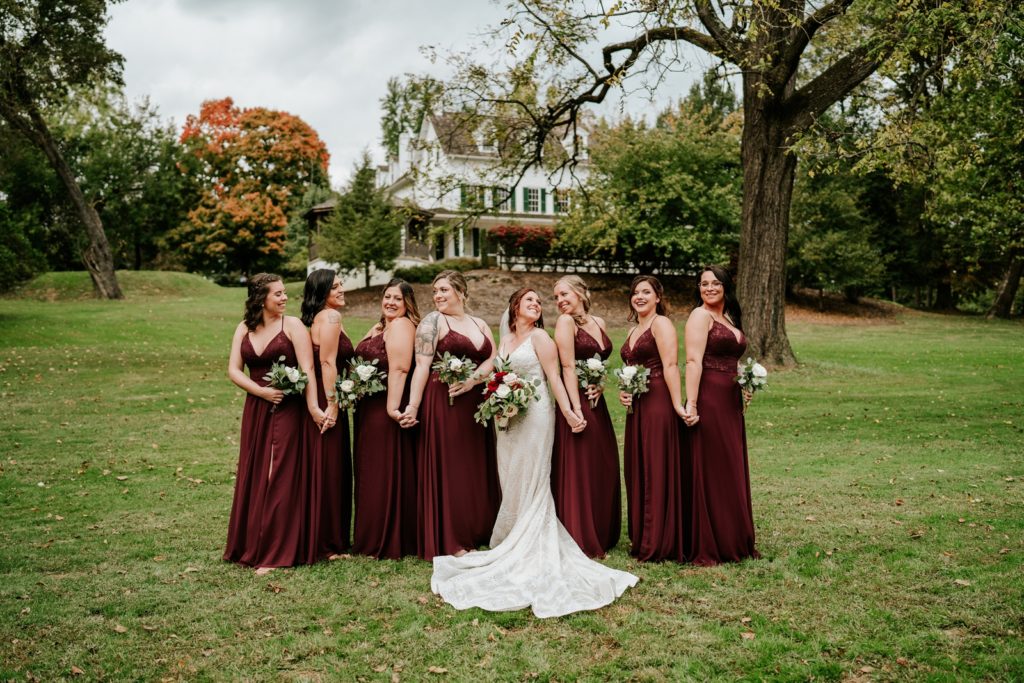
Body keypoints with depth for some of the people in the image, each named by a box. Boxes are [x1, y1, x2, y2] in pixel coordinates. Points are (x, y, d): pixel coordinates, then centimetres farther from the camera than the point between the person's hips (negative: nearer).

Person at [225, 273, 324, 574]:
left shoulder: (292, 325, -6)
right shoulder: (244, 329, 8)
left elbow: (307, 369, -12)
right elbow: (234, 370, 3)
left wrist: (313, 407, -21)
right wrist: (262, 391, -12)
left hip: (287, 410, -5)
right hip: (255, 410, 5)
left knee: (280, 479, -2)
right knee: (252, 478, 11)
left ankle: (277, 553, 7)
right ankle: (250, 546, 25)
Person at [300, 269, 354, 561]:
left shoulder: (320, 318, 16)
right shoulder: (330, 316, -13)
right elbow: (328, 362, -19)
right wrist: (332, 403, -20)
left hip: (317, 397, 10)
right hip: (325, 398, -10)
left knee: (330, 469, 15)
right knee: (328, 470, -2)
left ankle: (325, 539, 24)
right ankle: (326, 544, 8)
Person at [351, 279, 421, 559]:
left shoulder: (401, 325, -13)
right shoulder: (379, 327, 19)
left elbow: (399, 368, -24)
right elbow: (366, 364, 23)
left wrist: (393, 405, -30)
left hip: (387, 409, -10)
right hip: (370, 409, 10)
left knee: (386, 473, -2)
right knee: (371, 471, 16)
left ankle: (388, 542, 8)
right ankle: (373, 537, 27)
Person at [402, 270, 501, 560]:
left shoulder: (480, 324, 15)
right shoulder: (432, 322, -1)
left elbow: (492, 359, 3)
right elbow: (422, 367, -9)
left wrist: (471, 381, -15)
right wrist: (413, 405, -17)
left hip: (475, 404, 5)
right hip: (442, 403, -5)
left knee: (476, 468, 10)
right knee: (447, 469, -1)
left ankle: (477, 532, 22)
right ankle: (448, 540, 7)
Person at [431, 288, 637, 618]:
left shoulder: (540, 337, -3)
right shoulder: (506, 340, 15)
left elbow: (554, 378, -8)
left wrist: (569, 412, -16)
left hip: (535, 415, -6)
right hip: (508, 417, 6)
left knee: (530, 483, -2)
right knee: (512, 483, 9)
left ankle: (531, 552, 6)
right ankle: (513, 546, 18)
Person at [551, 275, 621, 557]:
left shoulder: (598, 322, 13)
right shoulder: (565, 322, -7)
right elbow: (568, 367, -15)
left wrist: (601, 385, -2)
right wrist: (576, 409, -20)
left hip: (597, 403, 7)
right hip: (575, 401, -7)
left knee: (603, 468, 12)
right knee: (578, 470, -2)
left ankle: (602, 536, 25)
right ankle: (582, 541, 7)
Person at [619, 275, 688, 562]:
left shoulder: (661, 323, -6)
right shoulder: (633, 331, 20)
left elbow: (670, 365, -16)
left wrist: (677, 404, -24)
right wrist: (622, 391, 9)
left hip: (658, 403, -9)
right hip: (636, 407, 9)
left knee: (658, 471, -4)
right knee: (636, 471, 11)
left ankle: (659, 544, 4)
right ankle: (641, 539, 21)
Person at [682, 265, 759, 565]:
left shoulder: (730, 319, 18)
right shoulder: (700, 316, -7)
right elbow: (693, 361, -17)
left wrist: (745, 388, 14)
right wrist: (691, 404, -25)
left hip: (731, 403, 8)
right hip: (709, 401, -8)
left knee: (731, 471, 13)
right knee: (709, 474, -3)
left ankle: (733, 543, 23)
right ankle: (705, 548, 5)